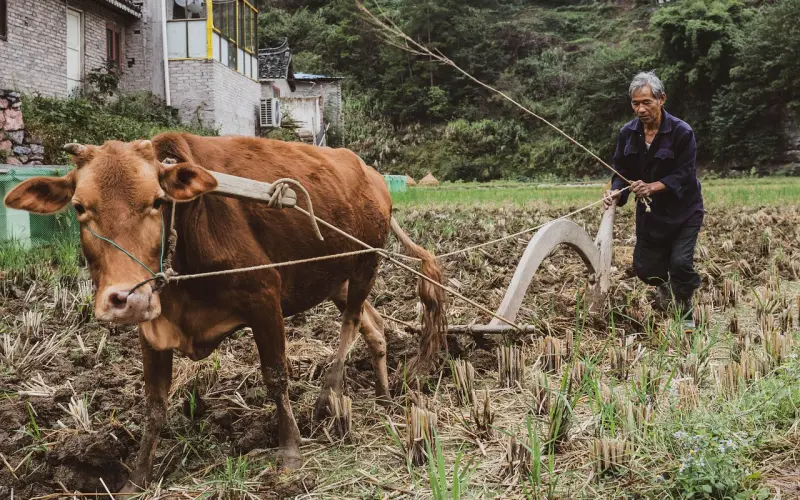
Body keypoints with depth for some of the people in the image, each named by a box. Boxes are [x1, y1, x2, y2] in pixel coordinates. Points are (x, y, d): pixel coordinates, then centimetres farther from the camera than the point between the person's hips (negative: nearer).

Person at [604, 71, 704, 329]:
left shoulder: (682, 132, -19)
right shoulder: (628, 133, -4)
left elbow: (683, 174, -22)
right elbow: (621, 170, 0)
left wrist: (654, 186, -37)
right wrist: (616, 192, -22)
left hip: (683, 211, -4)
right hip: (650, 212, 4)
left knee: (680, 262, -16)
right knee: (644, 267, 5)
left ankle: (685, 314, 11)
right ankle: (665, 286, 44)